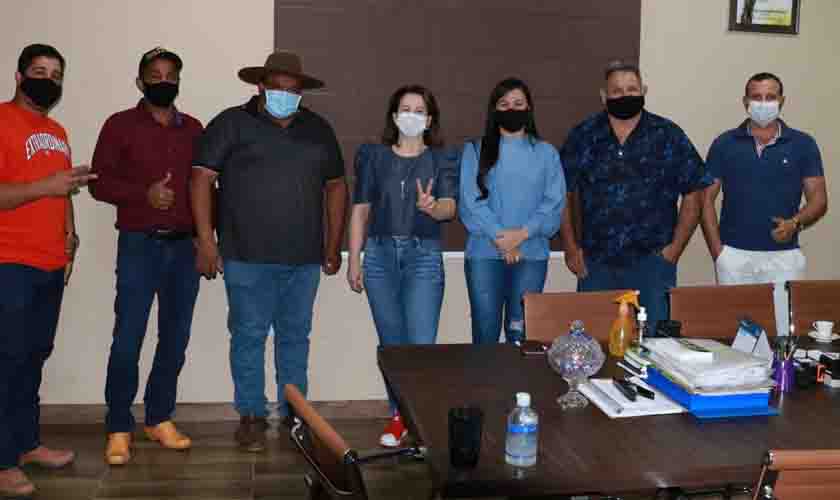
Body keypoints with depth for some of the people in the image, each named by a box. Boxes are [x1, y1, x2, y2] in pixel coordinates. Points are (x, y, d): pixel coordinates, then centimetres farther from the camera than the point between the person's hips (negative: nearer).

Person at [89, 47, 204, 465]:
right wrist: (144, 193, -18)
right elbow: (99, 182, -3)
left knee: (176, 337, 7)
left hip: (185, 246, 4)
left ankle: (160, 419, 21)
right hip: (139, 245, -4)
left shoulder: (193, 129, 12)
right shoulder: (120, 125, 2)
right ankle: (118, 429, 7)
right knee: (128, 339, -5)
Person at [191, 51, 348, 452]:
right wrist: (206, 241, -11)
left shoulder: (318, 129, 12)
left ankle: (295, 413, 23)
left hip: (304, 258, 4)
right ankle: (251, 416, 16)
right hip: (248, 257, -3)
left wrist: (334, 246, 14)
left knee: (295, 336, 11)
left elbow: (335, 185, 17)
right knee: (249, 336, 3)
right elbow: (201, 178, -5)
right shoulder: (232, 124, 0)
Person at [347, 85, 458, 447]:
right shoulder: (374, 156, 7)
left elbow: (450, 208, -9)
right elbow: (360, 210, 7)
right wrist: (354, 259, 4)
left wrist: (431, 206, -32)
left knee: (421, 343, -9)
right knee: (390, 343, 8)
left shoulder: (442, 161, 4)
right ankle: (400, 415, 20)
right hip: (380, 254, 2)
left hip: (423, 255, -2)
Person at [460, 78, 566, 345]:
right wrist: (499, 236, -14)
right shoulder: (475, 150, 7)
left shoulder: (546, 153, 10)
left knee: (521, 335, 3)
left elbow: (554, 202, 1)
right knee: (485, 335, 0)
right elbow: (469, 200, -3)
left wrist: (523, 233, -14)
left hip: (532, 254, 1)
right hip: (484, 254, 0)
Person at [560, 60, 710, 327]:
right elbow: (564, 193, 7)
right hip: (595, 263, 1)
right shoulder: (583, 136, 4)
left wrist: (676, 246, -2)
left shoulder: (669, 136, 1)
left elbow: (693, 194, 4)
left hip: (652, 261, -1)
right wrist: (571, 247, 2)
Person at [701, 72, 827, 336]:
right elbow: (707, 198, 5)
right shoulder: (724, 144, 4)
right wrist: (716, 251, -3)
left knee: (784, 332, 0)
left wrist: (796, 223, -15)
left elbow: (819, 199, 5)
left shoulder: (803, 144, 5)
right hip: (734, 255, 0)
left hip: (784, 256, 0)